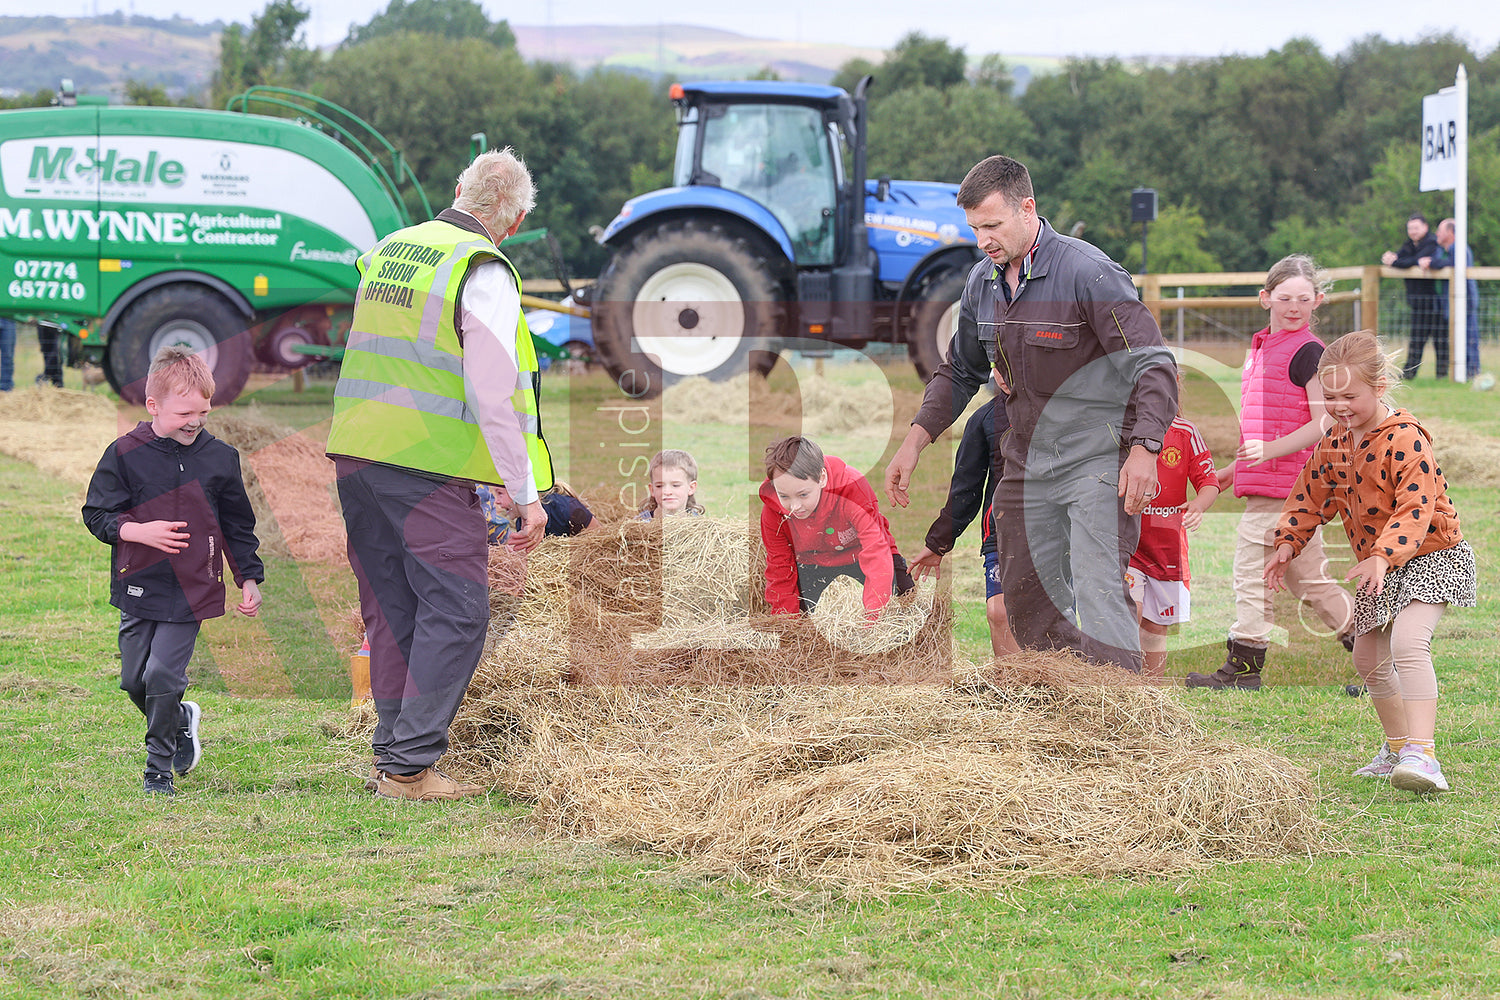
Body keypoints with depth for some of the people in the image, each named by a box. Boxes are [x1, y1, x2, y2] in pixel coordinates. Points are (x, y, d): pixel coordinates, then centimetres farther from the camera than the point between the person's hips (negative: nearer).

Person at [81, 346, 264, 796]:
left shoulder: (219, 458, 1)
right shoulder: (125, 454, -5)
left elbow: (238, 526, 10)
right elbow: (97, 514, -2)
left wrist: (249, 579, 9)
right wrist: (140, 531, -18)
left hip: (191, 589, -1)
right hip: (138, 587, 1)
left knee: (163, 674, -10)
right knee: (134, 679, 7)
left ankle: (159, 768, 5)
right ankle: (181, 721, 37)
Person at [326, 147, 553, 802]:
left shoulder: (388, 250, 14)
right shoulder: (485, 273, -9)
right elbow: (495, 397, -14)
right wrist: (527, 495, -10)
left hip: (356, 452, 8)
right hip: (429, 467, -7)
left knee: (391, 609, 13)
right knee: (456, 609, -3)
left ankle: (390, 755, 15)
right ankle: (410, 767, -7)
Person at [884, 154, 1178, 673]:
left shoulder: (1088, 272, -15)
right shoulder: (983, 281, 8)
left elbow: (1154, 364, -18)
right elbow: (960, 371, 23)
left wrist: (1143, 449, -31)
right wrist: (914, 441, 11)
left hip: (1098, 462, -7)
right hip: (1026, 468, 7)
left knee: (1098, 596, -19)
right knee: (1028, 613, 8)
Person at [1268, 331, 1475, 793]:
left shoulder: (1405, 439, -23)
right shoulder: (1334, 442, 2)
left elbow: (1416, 508, -31)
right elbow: (1311, 495, 14)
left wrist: (1382, 556, -43)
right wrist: (1287, 543, 3)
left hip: (1430, 556, -9)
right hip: (1378, 565, 9)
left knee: (1407, 643, -30)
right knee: (1368, 658, 18)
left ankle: (1422, 753, -38)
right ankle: (1397, 744, 38)